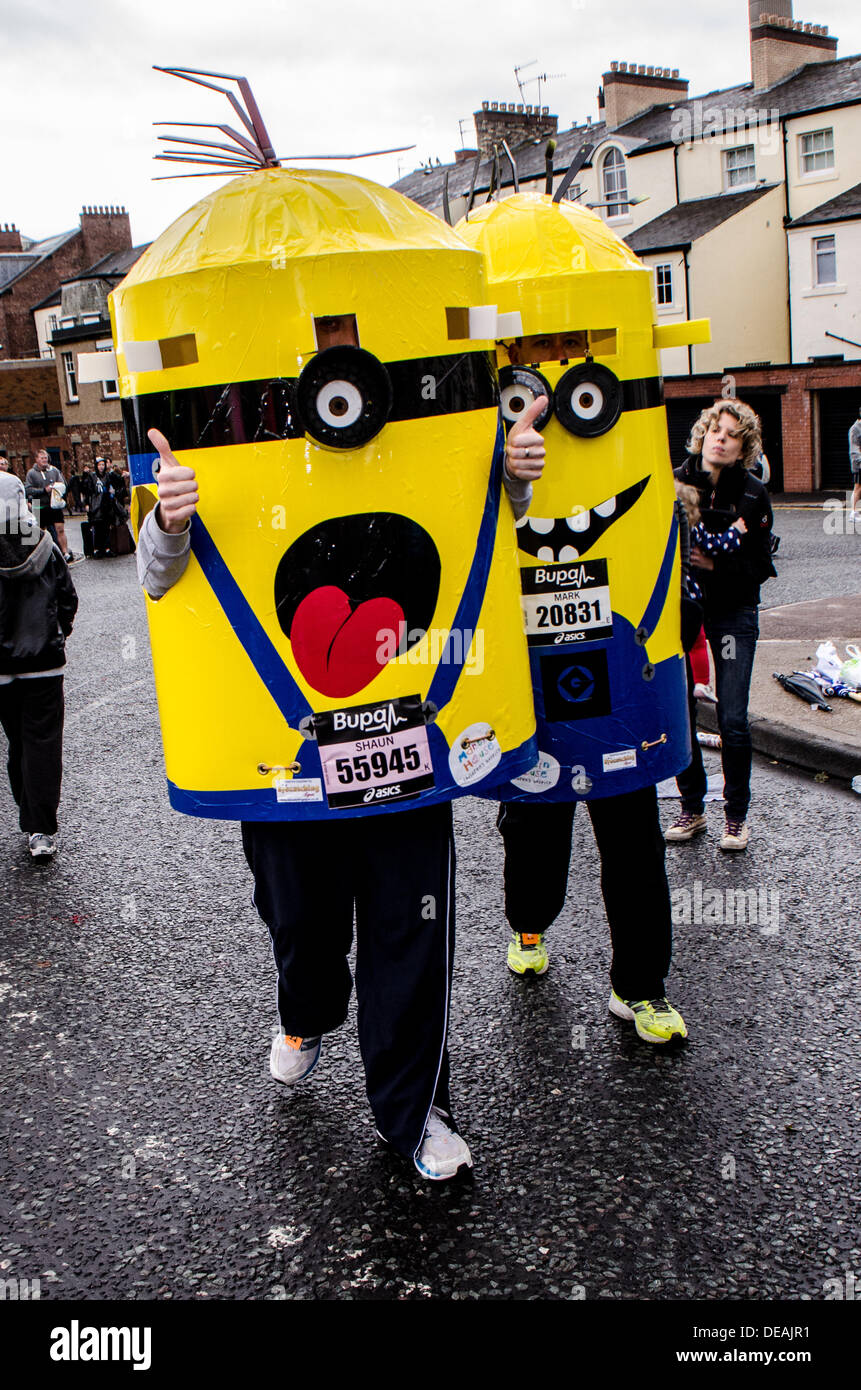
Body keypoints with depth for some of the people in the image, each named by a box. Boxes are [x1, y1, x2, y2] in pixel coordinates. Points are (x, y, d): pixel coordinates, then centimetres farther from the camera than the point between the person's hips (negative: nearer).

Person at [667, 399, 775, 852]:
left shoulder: (752, 495, -4)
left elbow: (760, 567, -5)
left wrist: (715, 564, -19)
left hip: (733, 613, -1)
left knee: (732, 720, -6)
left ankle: (736, 815, 13)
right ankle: (692, 809, 20)